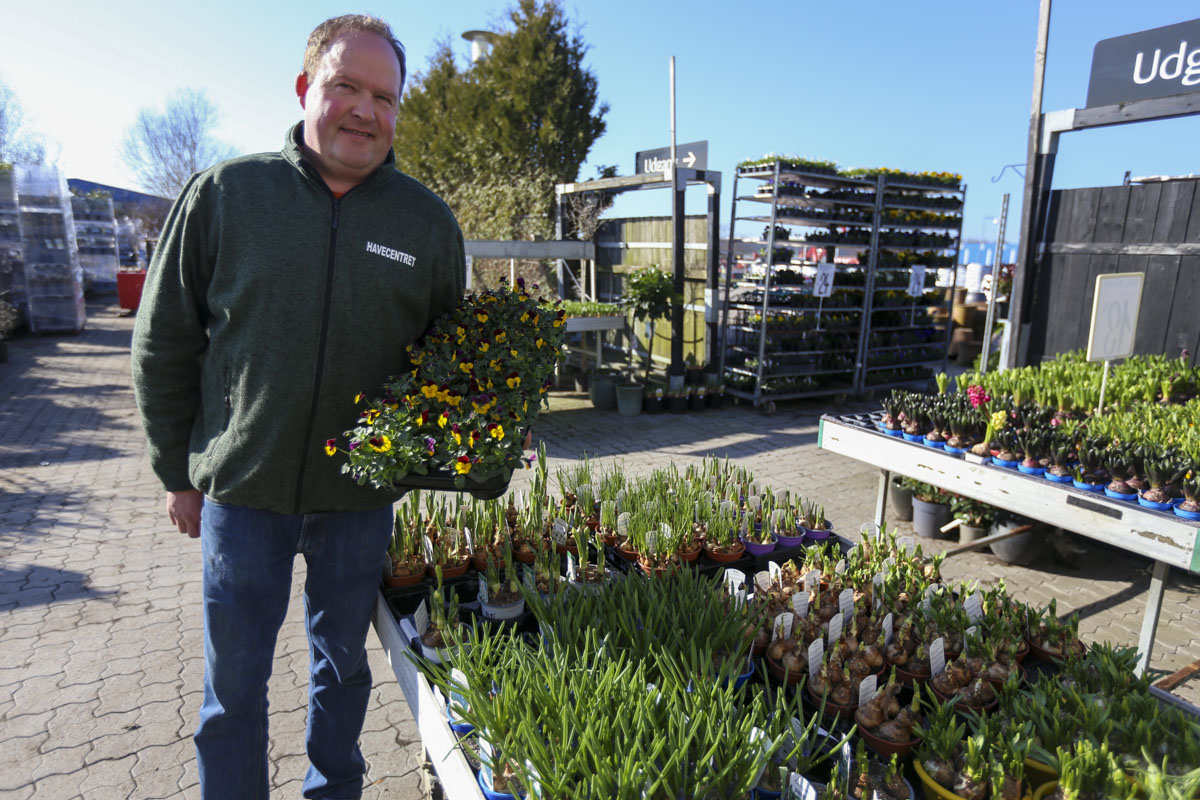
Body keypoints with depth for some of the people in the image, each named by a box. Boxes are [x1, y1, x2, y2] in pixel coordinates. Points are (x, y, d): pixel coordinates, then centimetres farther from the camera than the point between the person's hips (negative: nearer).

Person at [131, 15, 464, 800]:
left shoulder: (428, 220, -1)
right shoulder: (224, 194, -4)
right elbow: (164, 344, 2)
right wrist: (178, 471, 2)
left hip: (361, 497, 1)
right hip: (242, 490, -1)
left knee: (343, 665, 20)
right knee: (235, 683, 13)